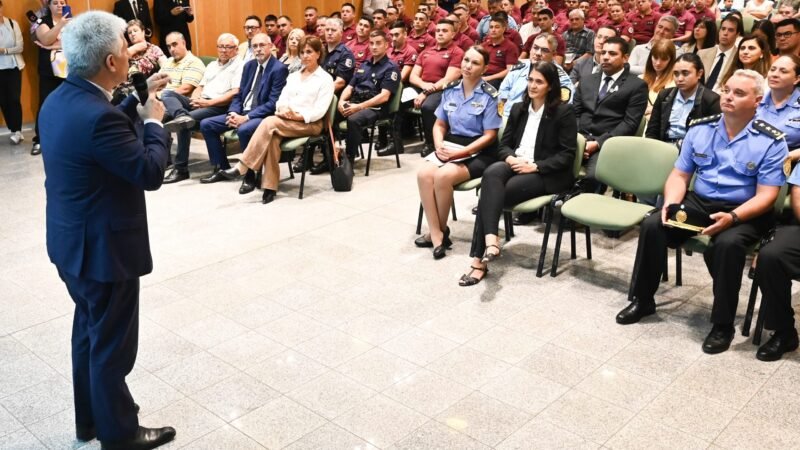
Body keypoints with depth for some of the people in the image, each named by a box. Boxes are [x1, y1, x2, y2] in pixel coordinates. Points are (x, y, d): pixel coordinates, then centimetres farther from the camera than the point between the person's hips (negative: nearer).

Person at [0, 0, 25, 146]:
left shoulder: (13, 23, -1)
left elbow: (20, 47, -4)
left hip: (14, 67, -1)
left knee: (14, 99, -4)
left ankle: (17, 131, 2)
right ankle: (14, 131, 12)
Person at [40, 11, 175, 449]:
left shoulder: (61, 100, 2)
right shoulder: (97, 116, -29)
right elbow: (150, 172, -23)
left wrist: (139, 102, 10)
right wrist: (154, 120, -10)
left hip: (74, 243, 10)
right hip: (103, 248, -10)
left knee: (89, 331, 24)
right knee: (112, 343, 7)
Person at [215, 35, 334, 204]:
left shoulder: (325, 79, 3)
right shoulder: (293, 76, 22)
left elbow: (319, 111, -8)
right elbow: (281, 100, 12)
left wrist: (297, 115, -21)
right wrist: (283, 110, -12)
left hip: (309, 123, -5)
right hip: (285, 120, 5)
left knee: (269, 122, -31)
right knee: (272, 137, -32)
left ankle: (241, 168, -32)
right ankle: (270, 186, -32)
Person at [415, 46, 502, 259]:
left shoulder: (489, 95, -7)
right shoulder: (450, 90, 8)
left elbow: (489, 136, -9)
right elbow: (439, 124, 14)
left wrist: (460, 152, -17)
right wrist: (440, 145, -7)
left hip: (478, 153, -5)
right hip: (450, 148, 5)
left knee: (442, 176, -31)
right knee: (424, 174, -25)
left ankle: (441, 230, -8)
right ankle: (436, 234, -19)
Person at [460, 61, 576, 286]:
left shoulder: (564, 111, -2)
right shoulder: (518, 109, 17)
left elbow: (567, 154, -7)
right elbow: (504, 144, 14)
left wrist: (535, 166, -18)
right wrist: (511, 158, -10)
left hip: (547, 174, -5)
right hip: (515, 164, 5)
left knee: (491, 192, -29)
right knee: (491, 173, -32)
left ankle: (479, 259, -28)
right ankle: (490, 240, -42)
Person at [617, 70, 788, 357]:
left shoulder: (771, 142, -7)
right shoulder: (700, 129, 5)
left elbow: (766, 195, -11)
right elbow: (679, 175, 7)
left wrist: (732, 217, -28)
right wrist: (671, 203, -14)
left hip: (744, 212, -4)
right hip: (698, 202, 4)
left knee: (727, 244, -36)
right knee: (652, 225, -20)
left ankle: (723, 325, -16)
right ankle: (643, 300, -1)